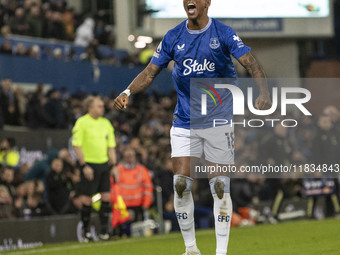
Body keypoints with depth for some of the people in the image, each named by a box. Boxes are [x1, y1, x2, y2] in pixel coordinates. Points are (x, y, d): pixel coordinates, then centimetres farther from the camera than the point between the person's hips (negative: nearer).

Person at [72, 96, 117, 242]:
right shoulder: (82, 123, -6)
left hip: (104, 164, 6)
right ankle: (85, 231, 8)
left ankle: (104, 229, 8)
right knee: (87, 199, -3)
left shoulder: (106, 123, 12)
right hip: (89, 165, -5)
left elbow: (111, 146, 16)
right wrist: (84, 166, -15)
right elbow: (77, 146, -10)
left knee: (106, 197, 1)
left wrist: (113, 165, 8)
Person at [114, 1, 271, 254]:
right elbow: (150, 72, 5)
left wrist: (264, 92, -33)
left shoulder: (224, 33, -6)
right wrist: (128, 92, -12)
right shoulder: (173, 37, 3)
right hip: (184, 122, 2)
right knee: (181, 184, -5)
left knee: (220, 187, -2)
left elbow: (250, 63, -15)